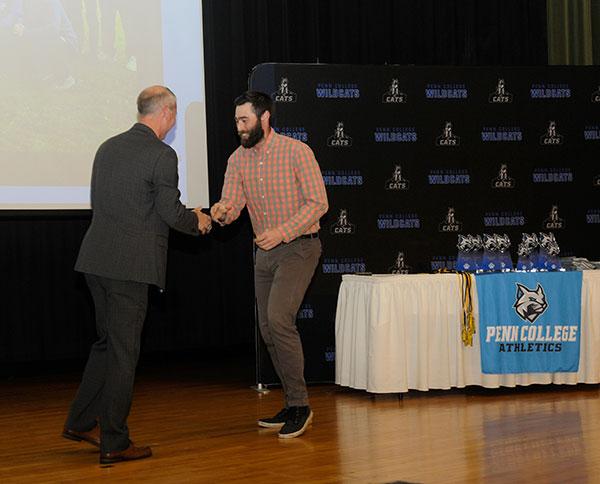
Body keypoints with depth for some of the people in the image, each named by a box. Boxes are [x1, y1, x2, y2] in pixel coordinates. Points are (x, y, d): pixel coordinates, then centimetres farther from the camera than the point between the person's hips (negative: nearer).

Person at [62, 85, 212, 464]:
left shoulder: (108, 147, 12)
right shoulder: (162, 155, -11)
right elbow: (171, 213, -11)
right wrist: (198, 221, 10)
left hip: (97, 259, 7)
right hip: (131, 264, -7)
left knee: (108, 342, 21)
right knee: (123, 351, 0)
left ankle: (81, 422, 25)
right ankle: (114, 443, 7)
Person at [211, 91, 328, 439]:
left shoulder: (297, 152, -13)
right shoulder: (238, 159, 5)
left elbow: (318, 203, -14)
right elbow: (232, 205, 2)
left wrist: (282, 233, -22)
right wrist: (222, 212, -23)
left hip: (298, 247, -7)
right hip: (265, 252, 7)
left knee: (278, 318, -23)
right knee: (269, 330, 8)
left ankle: (300, 404, -13)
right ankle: (294, 406, 20)